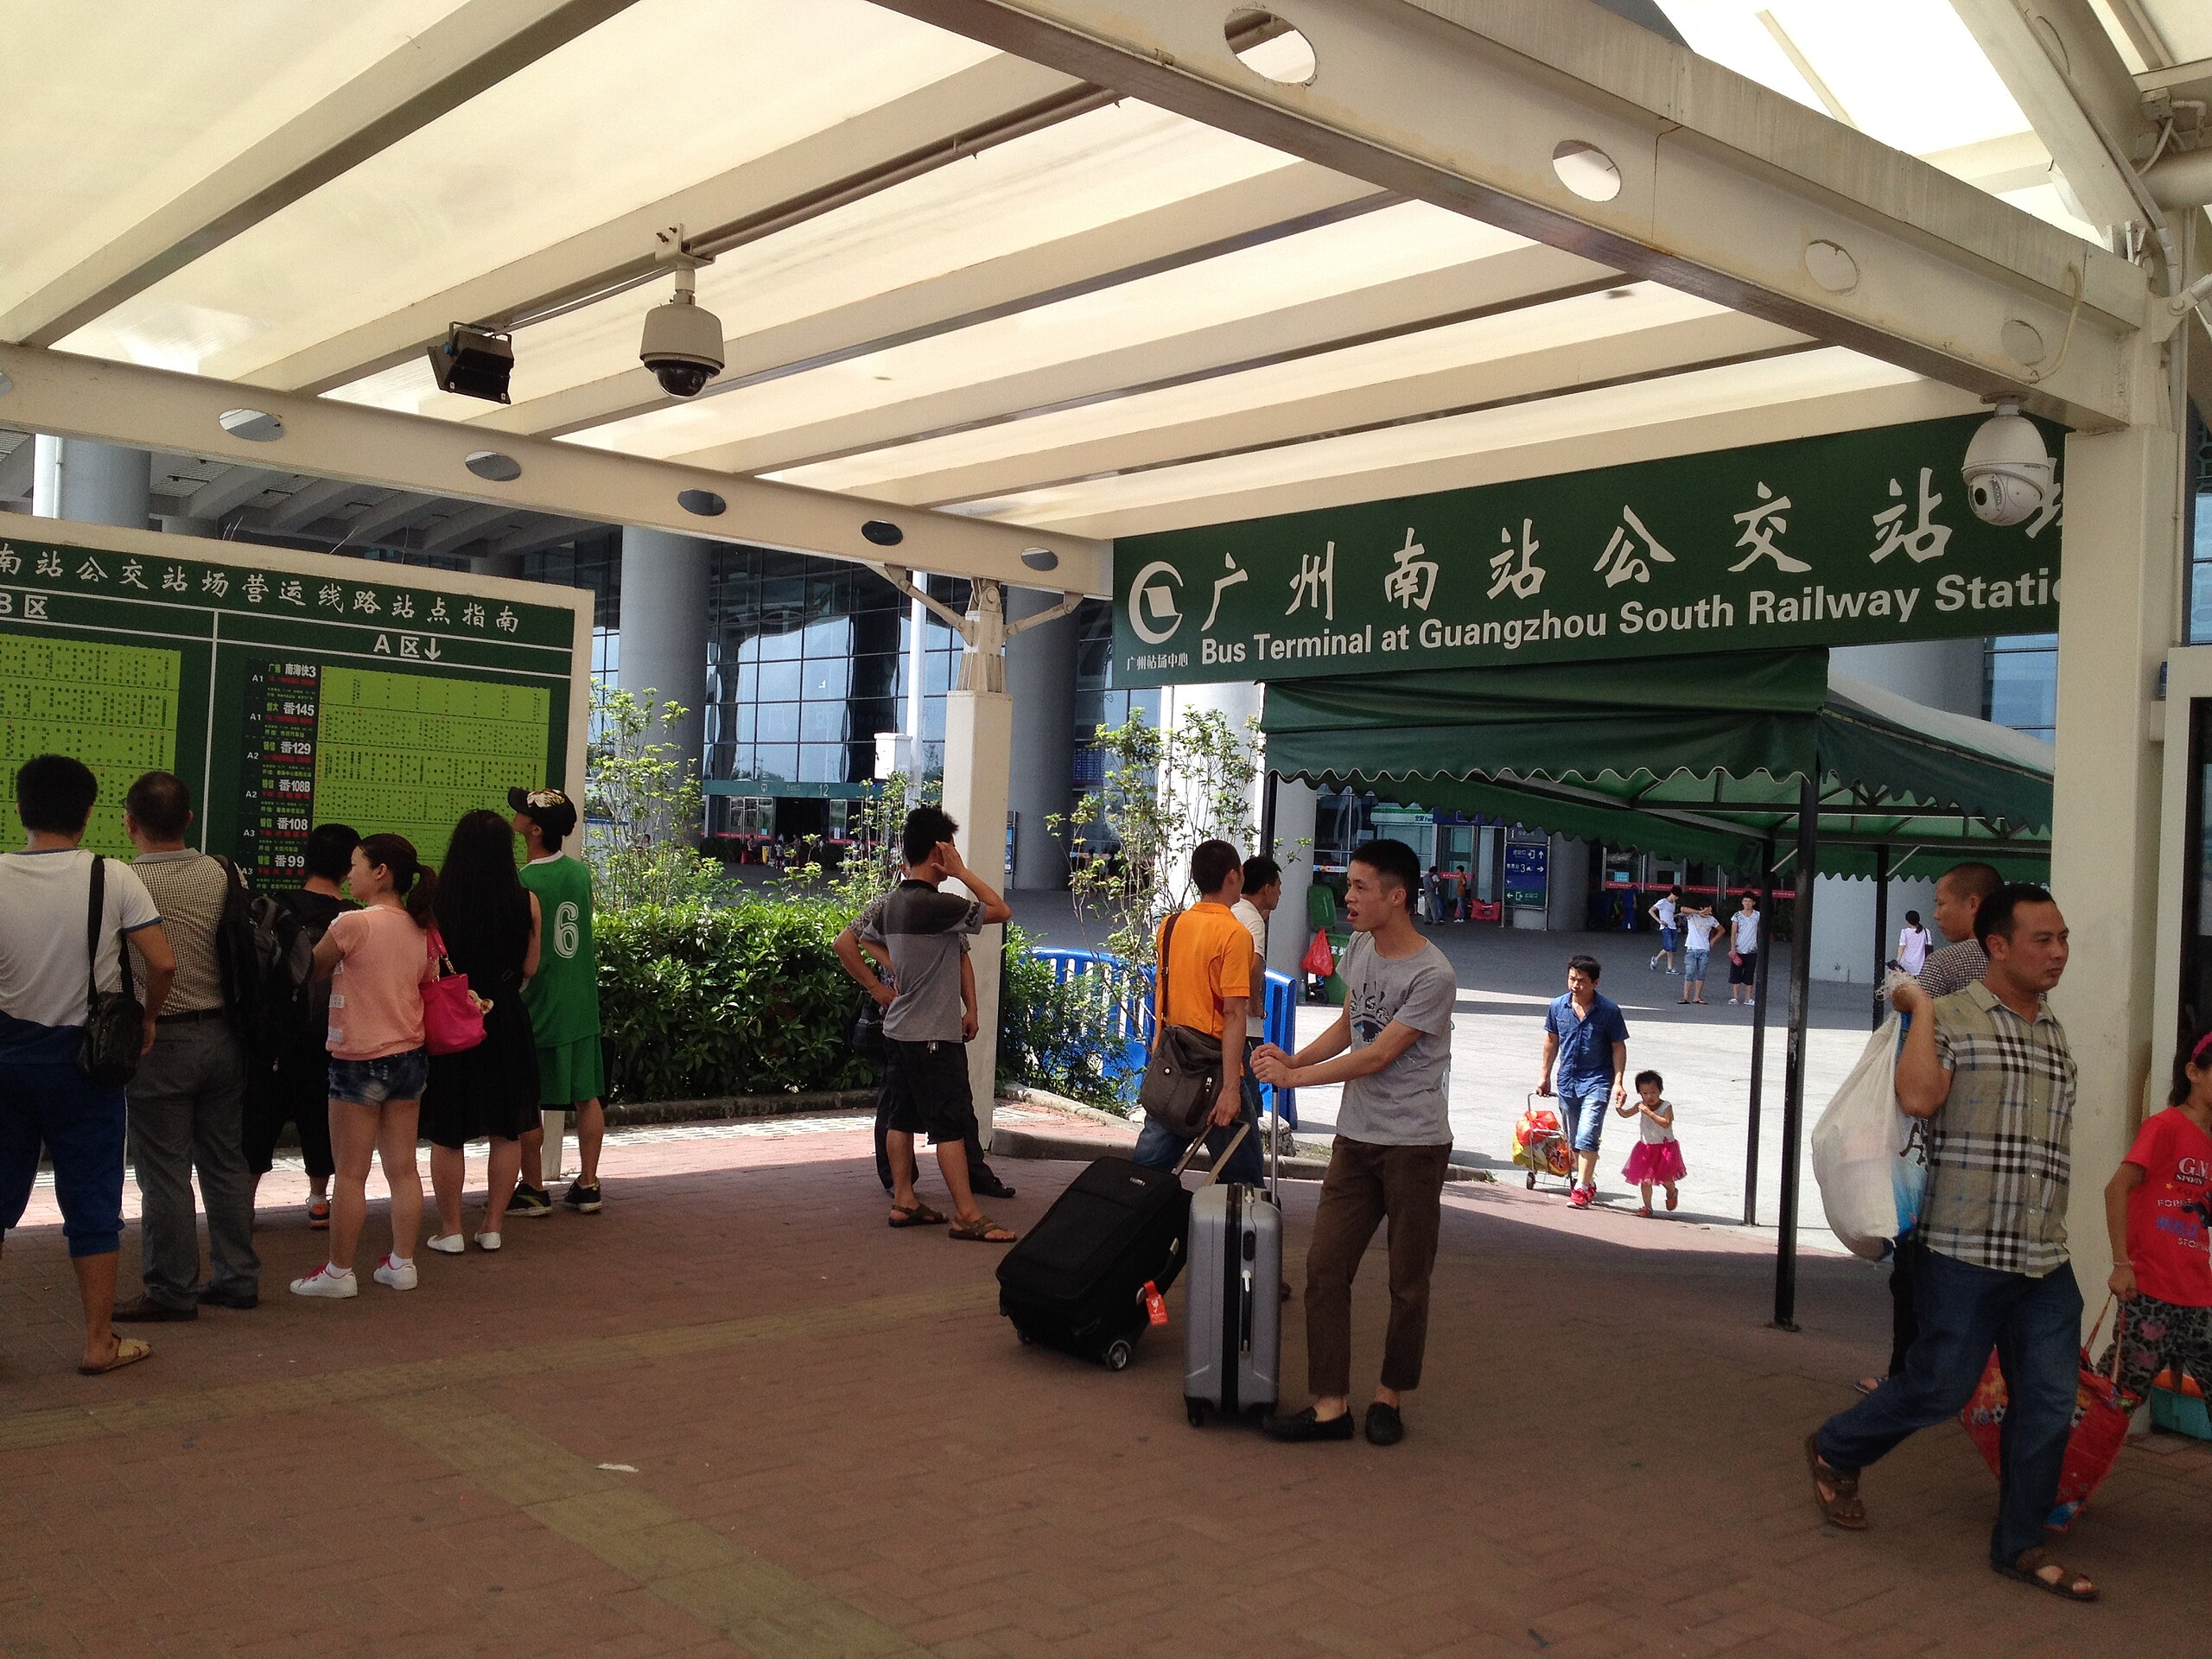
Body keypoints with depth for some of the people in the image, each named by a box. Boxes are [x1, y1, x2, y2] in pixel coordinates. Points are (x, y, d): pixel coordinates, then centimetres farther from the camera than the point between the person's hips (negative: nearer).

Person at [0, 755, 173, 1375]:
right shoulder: (113, 878, -9)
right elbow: (163, 963, -13)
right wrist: (146, 1020, 5)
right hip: (84, 1055, -2)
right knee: (92, 1203, 6)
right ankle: (100, 1342, 12)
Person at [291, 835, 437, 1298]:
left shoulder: (354, 923, -15)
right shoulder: (419, 930, 5)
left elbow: (312, 969, -3)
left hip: (360, 1060, -7)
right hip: (410, 1056, 7)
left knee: (350, 1173, 2)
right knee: (403, 1168, 10)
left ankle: (339, 1271, 10)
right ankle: (401, 1263, 16)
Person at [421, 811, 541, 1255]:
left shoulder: (435, 902, -12)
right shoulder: (527, 903, -8)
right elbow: (529, 969, 2)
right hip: (507, 1021, 2)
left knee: (447, 1134, 10)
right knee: (506, 1131, 13)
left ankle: (450, 1231, 16)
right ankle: (493, 1229, 19)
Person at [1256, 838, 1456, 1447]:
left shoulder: (1432, 975, -17)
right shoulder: (1359, 950, 6)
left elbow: (1378, 1056, -18)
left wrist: (1294, 1077, -12)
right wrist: (1292, 1060, 3)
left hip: (1415, 1145, -6)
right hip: (1354, 1139, 6)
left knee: (1407, 1282, 5)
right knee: (1325, 1267, -1)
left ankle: (1389, 1397, 21)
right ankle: (1330, 1405, 4)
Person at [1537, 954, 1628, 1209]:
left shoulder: (1609, 1010, -10)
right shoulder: (1558, 1006, -1)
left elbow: (1619, 1047, -4)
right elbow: (1552, 1041, 12)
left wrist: (1618, 1082, -10)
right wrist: (1545, 1075, 16)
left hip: (1596, 1081, -5)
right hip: (1567, 1080, 5)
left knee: (1587, 1137, -17)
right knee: (1573, 1140, 14)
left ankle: (1581, 1188, -13)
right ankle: (1588, 1183, 31)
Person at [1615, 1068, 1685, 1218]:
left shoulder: (1666, 1106, -13)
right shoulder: (1641, 1105, -1)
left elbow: (1666, 1123, -27)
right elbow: (1626, 1114, 0)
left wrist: (1649, 1112, -32)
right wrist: (1619, 1108, -21)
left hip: (1665, 1147, -3)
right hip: (1646, 1148, 3)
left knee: (1666, 1179, -1)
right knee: (1645, 1180, -2)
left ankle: (1672, 1192, 35)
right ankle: (1647, 1207, 13)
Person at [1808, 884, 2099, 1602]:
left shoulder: (2056, 1036, 15)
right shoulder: (1950, 1018, -6)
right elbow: (1918, 1097, -24)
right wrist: (1921, 1010, -15)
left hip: (2045, 1259, 7)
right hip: (1965, 1248, -6)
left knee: (2049, 1402, 6)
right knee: (1940, 1387, 0)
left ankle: (2020, 1544, 21)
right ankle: (1834, 1453, 25)